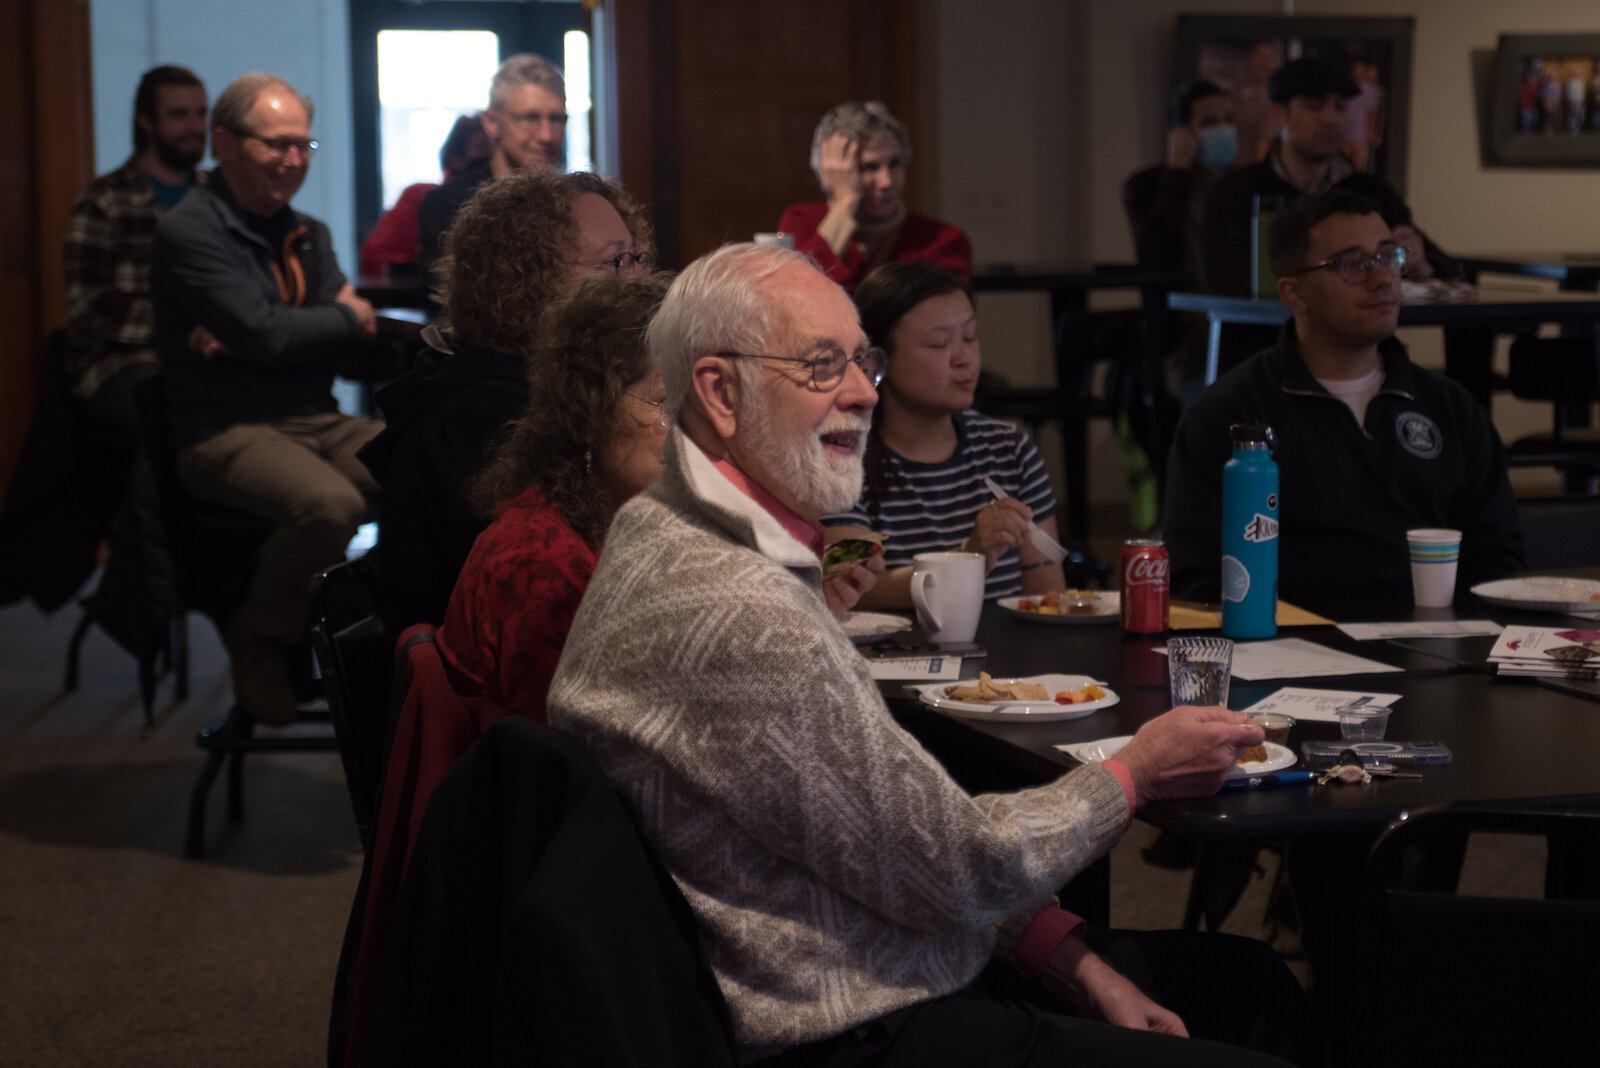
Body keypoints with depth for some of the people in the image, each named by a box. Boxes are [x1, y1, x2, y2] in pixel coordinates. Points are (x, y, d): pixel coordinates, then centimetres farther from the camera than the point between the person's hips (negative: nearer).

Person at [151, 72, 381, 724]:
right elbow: (264, 334, -18)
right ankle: (259, 645, -10)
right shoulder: (189, 231, -7)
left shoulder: (308, 236, 17)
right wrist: (346, 318, -1)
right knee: (330, 503, -35)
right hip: (226, 432, -7)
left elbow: (351, 339, 5)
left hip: (318, 422, 7)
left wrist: (261, 336, -11)